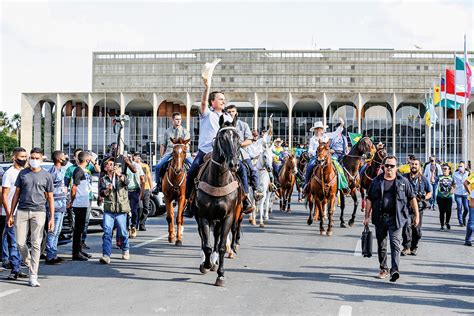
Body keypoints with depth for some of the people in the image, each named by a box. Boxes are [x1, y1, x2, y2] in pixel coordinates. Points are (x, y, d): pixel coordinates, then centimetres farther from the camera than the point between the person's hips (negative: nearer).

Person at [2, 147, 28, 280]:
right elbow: (4, 195, -8)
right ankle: (15, 270, -1)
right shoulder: (9, 173, -6)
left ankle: (18, 269, 16)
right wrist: (8, 214, -14)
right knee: (13, 243, -5)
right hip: (12, 214, -6)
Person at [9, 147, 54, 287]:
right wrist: (11, 214, 8)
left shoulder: (47, 176, 7)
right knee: (20, 242, -1)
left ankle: (33, 277, -1)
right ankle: (29, 264, 26)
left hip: (39, 212, -2)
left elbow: (50, 198, 8)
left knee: (36, 244, -4)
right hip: (22, 211, 2)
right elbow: (17, 194, 13)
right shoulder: (22, 173, 10)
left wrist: (52, 218, 2)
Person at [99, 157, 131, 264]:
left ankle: (125, 251, 30)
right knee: (107, 233, -12)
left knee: (122, 233, 7)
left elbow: (126, 182, -12)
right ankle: (106, 255, -17)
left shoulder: (121, 176, 11)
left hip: (121, 210, 0)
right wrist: (107, 190, -22)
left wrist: (119, 174, -28)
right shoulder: (103, 180, 11)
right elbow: (101, 193, -1)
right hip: (108, 210, 0)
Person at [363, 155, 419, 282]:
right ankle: (383, 269, 25)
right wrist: (367, 216, 4)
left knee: (395, 243, -13)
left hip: (396, 218, -2)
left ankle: (394, 270, -18)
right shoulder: (377, 181, 7)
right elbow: (369, 199, 9)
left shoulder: (403, 181, 5)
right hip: (380, 218, 3)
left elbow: (412, 198, 8)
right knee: (381, 245, 11)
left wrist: (416, 215, 4)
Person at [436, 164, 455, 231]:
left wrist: (453, 190, -5)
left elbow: (454, 186, 16)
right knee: (442, 211, 3)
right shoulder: (440, 177, -1)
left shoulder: (451, 177, 4)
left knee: (448, 211, -4)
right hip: (440, 197, -1)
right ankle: (442, 225, 16)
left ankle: (447, 222, 26)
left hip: (448, 197, 1)